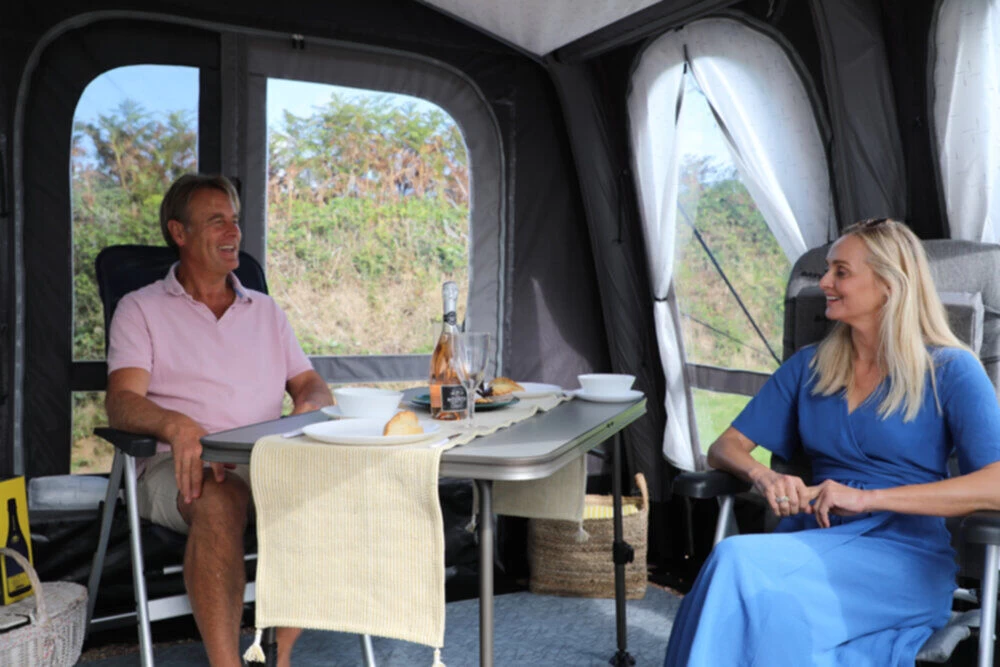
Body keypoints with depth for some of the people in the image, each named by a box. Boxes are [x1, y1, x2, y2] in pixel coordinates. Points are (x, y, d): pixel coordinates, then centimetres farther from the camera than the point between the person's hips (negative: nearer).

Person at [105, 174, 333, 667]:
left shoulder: (265, 311, 23)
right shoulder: (141, 309, 10)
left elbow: (312, 386, 19)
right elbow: (122, 403, -5)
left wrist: (309, 407, -8)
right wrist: (176, 425, -29)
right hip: (178, 466, -3)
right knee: (219, 497, -39)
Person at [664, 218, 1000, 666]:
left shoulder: (949, 370, 2)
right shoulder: (809, 367, 17)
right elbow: (725, 447, 15)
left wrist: (867, 497, -19)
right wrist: (762, 476, -10)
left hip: (906, 557, -4)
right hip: (817, 542, 4)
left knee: (738, 562, -34)